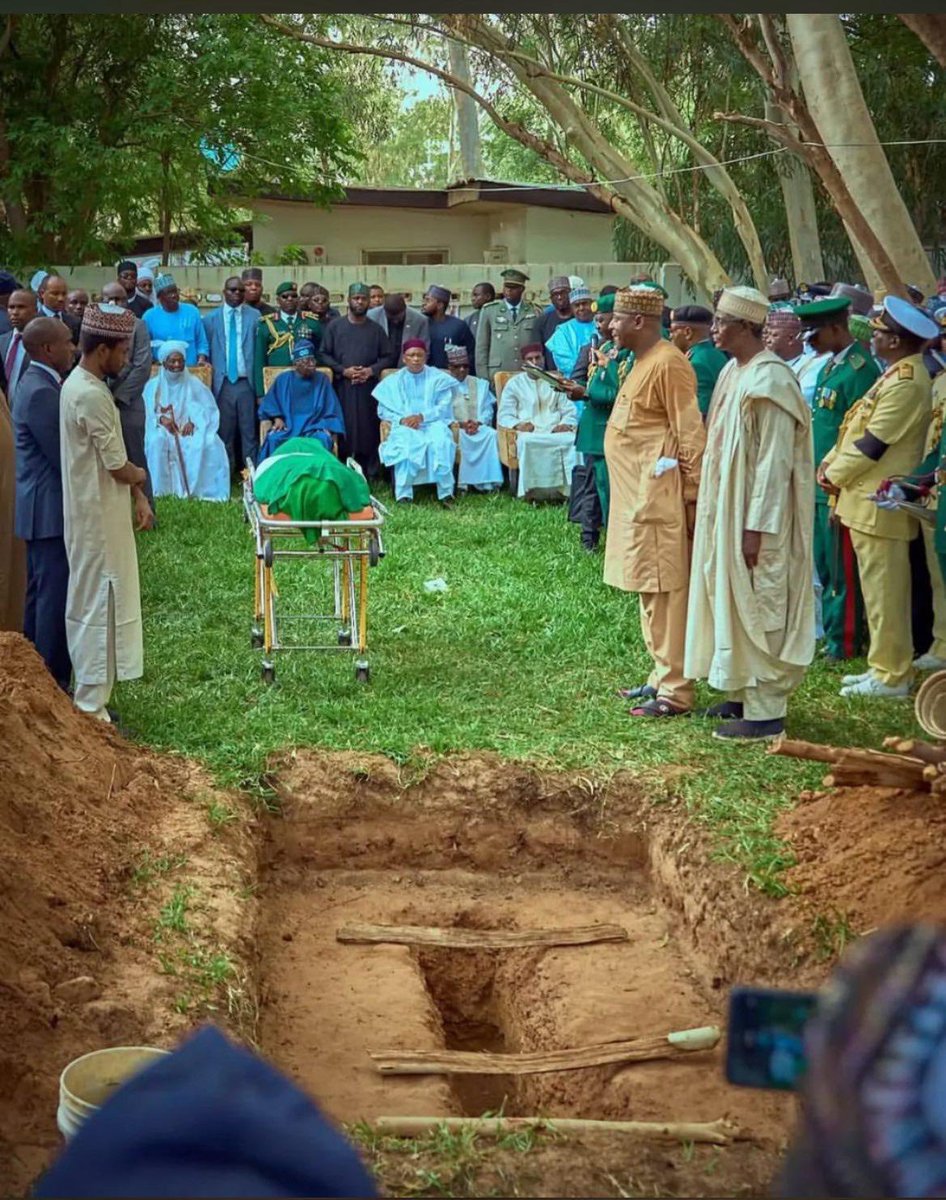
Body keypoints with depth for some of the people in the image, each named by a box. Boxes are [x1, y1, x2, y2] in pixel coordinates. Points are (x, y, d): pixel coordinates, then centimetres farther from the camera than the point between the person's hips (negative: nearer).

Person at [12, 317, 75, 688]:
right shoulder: (41, 393, -20)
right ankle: (54, 683, 0)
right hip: (50, 510, -11)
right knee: (55, 597, -5)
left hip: (44, 508, 11)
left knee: (41, 594, 18)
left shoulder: (39, 384, 12)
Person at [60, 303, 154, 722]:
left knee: (88, 605, 17)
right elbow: (118, 468, -19)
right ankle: (91, 709, 4)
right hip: (99, 519, -10)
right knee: (101, 608, -3)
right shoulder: (92, 396, -23)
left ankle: (90, 697, 27)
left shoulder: (78, 384, 9)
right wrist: (140, 477, 3)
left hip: (89, 514, 10)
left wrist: (138, 496, 7)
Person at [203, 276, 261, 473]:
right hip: (222, 383, 1)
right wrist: (210, 375, 2)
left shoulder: (255, 316, 5)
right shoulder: (210, 318, 8)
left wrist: (259, 381, -3)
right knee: (224, 431, 3)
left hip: (247, 382, -1)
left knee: (249, 431, -1)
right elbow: (206, 349, 10)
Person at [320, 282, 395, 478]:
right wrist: (343, 370, -9)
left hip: (369, 388, 1)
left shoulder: (376, 329, 11)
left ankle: (370, 475, 0)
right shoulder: (335, 326, 8)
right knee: (343, 430, -4)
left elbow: (387, 357, 11)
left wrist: (371, 370, -7)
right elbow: (325, 354, 5)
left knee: (369, 430, -3)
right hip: (343, 387, -1)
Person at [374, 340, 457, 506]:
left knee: (440, 441, -36)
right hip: (404, 425, 0)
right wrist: (401, 419, -10)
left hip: (432, 423, 0)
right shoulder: (394, 381, 18)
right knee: (405, 442, -36)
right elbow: (383, 410, 10)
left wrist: (422, 416, -15)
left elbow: (444, 406, 1)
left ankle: (446, 493, -37)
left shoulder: (438, 378, 13)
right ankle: (403, 495, -39)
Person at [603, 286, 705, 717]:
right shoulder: (643, 362, 15)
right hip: (637, 496, 10)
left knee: (665, 590, -6)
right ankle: (663, 677, 24)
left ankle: (675, 692, -2)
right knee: (650, 587, 15)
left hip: (658, 497, -10)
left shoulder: (667, 364, -15)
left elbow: (691, 434, -18)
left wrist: (692, 494, -18)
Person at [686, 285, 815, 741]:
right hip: (727, 508, 9)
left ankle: (765, 711, 5)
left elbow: (774, 461, -21)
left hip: (755, 515, -9)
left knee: (757, 608, -3)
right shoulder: (733, 371, 8)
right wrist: (712, 508, 15)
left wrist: (756, 527, -22)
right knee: (731, 600, 15)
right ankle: (743, 692, 27)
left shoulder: (769, 380, -19)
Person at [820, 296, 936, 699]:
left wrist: (834, 475, -7)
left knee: (883, 591, -4)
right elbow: (858, 428, 18)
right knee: (880, 589, 15)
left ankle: (891, 676, 3)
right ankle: (886, 666, 22)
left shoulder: (906, 383, -19)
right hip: (870, 499, 10)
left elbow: (873, 443, -19)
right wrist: (830, 461, 7)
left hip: (879, 503, -10)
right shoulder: (898, 374, 14)